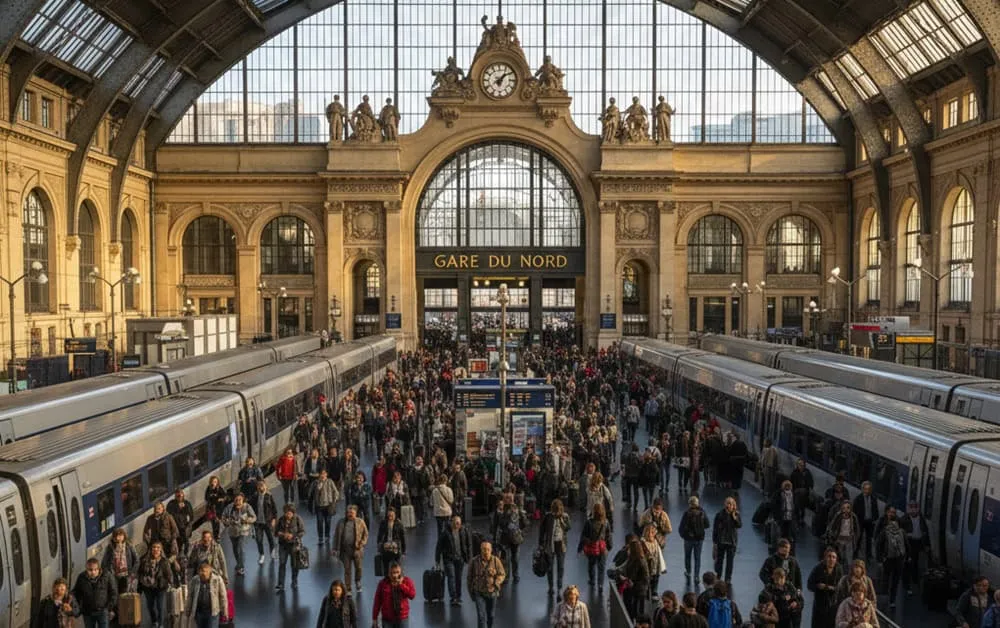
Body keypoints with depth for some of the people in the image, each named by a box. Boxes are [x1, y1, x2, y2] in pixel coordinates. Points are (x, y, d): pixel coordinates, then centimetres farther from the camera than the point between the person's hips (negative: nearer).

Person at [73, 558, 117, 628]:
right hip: (87, 612, 3)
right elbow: (76, 593, 12)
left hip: (103, 611, -3)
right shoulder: (81, 578, -2)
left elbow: (113, 592, 0)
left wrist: (110, 607, -4)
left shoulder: (106, 576, -7)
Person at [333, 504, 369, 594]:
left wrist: (362, 543, -7)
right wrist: (335, 549, 7)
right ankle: (348, 589, 14)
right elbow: (336, 536, 10)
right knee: (347, 570, 4)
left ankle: (358, 583, 33)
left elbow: (365, 534, 6)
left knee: (358, 568, 4)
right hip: (345, 549, 1)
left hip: (357, 549, -1)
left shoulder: (360, 522, 2)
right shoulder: (341, 523, 5)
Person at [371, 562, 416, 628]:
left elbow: (412, 595, -15)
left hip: (402, 618, 0)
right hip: (387, 618, 0)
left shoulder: (406, 581, -3)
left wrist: (401, 585, -20)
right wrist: (374, 618, 0)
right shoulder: (383, 583, -5)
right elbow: (377, 602, -1)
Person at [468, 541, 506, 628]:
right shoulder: (474, 561, -10)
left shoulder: (496, 561, -9)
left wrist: (496, 583, -21)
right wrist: (471, 592, 7)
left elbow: (502, 574, -2)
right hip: (479, 593, -2)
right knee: (481, 616, -10)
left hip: (492, 592, 2)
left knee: (491, 615, 17)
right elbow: (470, 577, 2)